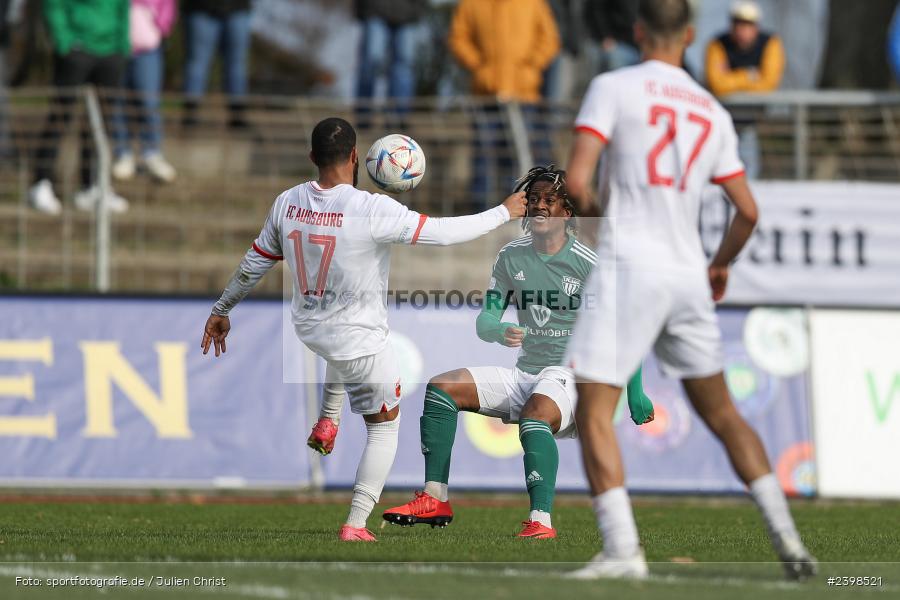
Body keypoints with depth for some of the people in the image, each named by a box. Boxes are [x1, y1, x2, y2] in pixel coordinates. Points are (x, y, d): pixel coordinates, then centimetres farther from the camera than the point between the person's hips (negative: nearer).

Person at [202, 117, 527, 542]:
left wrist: (221, 310, 19)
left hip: (308, 328, 6)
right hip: (360, 341, -6)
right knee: (384, 427, 15)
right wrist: (504, 213, -8)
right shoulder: (371, 210, -27)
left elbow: (253, 264, 4)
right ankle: (355, 525, 12)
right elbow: (442, 233, -23)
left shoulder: (288, 203, -8)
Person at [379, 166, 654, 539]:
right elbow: (485, 320, 5)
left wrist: (635, 395, -5)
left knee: (534, 414, -38)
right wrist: (500, 331, -21)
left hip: (571, 377, -6)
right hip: (524, 375, 6)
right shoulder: (511, 257, 7)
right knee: (442, 388, -9)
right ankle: (435, 500, -10)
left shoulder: (586, 263, -7)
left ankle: (541, 521, -44)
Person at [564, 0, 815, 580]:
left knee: (593, 410, -4)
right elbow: (748, 211, 14)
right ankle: (787, 538, 10)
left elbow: (577, 180, -11)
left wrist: (591, 210, 11)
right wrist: (722, 264, 32)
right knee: (722, 413, 16)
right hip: (687, 275, 5)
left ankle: (622, 549, -17)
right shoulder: (713, 112, 13)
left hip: (629, 267, -5)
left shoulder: (613, 88, -3)